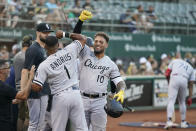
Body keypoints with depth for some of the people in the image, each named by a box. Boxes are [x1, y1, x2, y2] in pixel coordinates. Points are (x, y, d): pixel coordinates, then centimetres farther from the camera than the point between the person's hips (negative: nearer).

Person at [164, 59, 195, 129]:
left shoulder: (175, 61, 27)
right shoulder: (191, 68, 29)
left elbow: (167, 74, 14)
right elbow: (191, 84, 19)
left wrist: (169, 83, 26)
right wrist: (190, 97, 18)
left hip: (174, 78, -2)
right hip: (184, 80, 2)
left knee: (171, 100, -8)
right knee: (182, 102, 19)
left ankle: (169, 121, -25)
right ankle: (183, 122, 21)